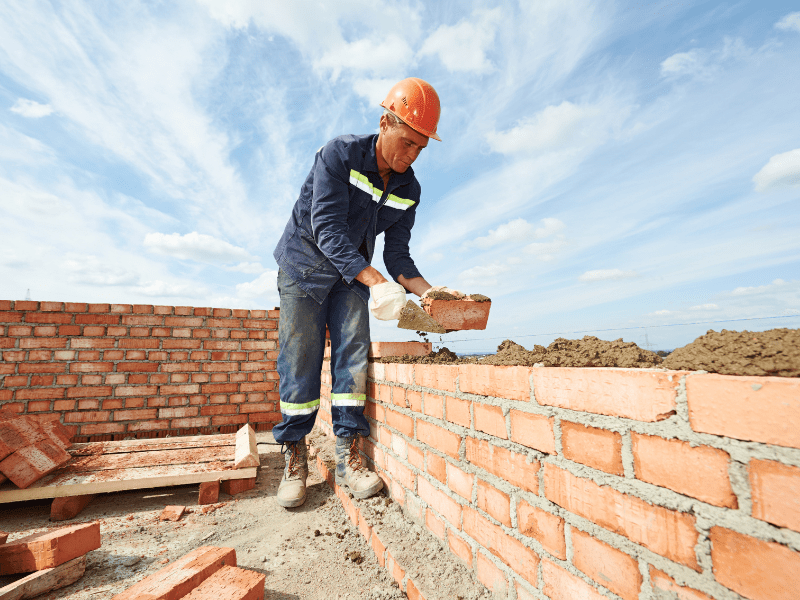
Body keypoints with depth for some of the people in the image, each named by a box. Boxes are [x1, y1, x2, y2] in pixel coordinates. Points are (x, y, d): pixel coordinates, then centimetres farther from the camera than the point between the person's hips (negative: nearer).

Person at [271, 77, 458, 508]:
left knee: (353, 352, -9)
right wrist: (376, 281, -41)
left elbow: (397, 254, -3)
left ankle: (348, 457, -1)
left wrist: (430, 293, -21)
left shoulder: (409, 190, -3)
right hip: (304, 265, -3)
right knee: (299, 359, -5)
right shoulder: (339, 155, -18)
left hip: (353, 275, 4)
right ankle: (295, 459, 9)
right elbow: (327, 229, -28)